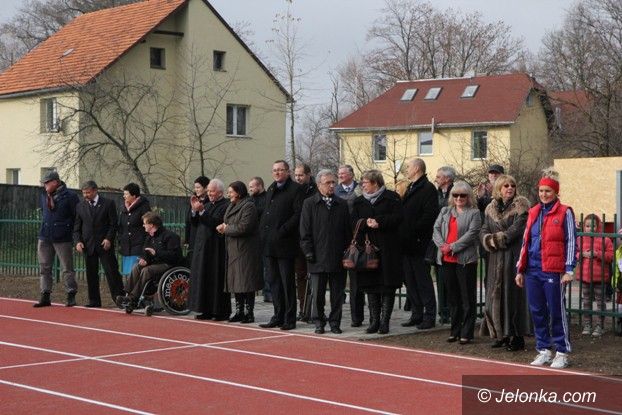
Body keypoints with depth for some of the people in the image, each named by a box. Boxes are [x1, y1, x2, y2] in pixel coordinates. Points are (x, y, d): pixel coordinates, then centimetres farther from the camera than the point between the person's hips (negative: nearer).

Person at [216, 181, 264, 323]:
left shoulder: (248, 206, -12)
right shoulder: (231, 206, 17)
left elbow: (243, 227, -21)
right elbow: (227, 224, 20)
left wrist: (226, 229, -10)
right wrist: (223, 227, -3)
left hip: (245, 250, -9)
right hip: (233, 250, 9)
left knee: (246, 283, -6)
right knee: (236, 283, 11)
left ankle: (249, 312, -1)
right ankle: (239, 311, 18)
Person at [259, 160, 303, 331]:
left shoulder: (295, 189, -6)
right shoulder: (271, 189, 18)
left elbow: (298, 214, -14)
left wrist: (282, 231, -18)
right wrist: (263, 229, 7)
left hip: (285, 243, -8)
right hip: (270, 244, 8)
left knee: (287, 282, -2)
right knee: (274, 281, 11)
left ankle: (290, 319, 2)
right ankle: (278, 316, 17)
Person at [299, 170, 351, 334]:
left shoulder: (342, 204, 10)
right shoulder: (309, 204, 3)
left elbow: (348, 230, 12)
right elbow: (305, 231, 1)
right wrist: (308, 251, -6)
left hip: (338, 257, 2)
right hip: (318, 257, -2)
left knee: (337, 293, 5)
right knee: (317, 293, 3)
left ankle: (335, 322, 14)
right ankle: (318, 322, 14)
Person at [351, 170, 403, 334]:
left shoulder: (392, 198, 2)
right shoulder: (359, 201, 16)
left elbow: (397, 217, -9)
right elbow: (353, 222, 6)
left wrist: (379, 222, -17)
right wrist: (366, 223, -13)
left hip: (387, 248, -4)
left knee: (388, 285, -3)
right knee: (370, 286, 5)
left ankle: (384, 321, 2)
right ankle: (374, 321, 10)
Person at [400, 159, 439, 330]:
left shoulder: (428, 188, -10)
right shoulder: (411, 188, 18)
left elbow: (431, 214, -20)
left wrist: (414, 231, -19)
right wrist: (402, 234, 10)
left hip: (419, 243, -9)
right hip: (407, 244, 9)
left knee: (423, 280, -4)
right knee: (410, 281, 11)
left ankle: (429, 317, 3)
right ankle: (417, 315, 18)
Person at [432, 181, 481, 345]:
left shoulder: (474, 213, 0)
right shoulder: (445, 211, 16)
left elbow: (471, 234, -11)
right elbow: (436, 230, 8)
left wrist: (453, 247, -16)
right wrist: (442, 245, -11)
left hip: (465, 259, -5)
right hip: (447, 260, 5)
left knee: (467, 297, -2)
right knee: (452, 296, 12)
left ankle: (467, 333, 2)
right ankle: (455, 331, 20)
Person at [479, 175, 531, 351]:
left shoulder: (520, 205, -4)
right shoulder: (491, 208, 13)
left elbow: (516, 229, -14)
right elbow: (483, 232, 8)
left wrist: (496, 239, -9)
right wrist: (490, 241, -12)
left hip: (514, 257, -5)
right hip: (496, 259, 5)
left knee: (513, 295, -5)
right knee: (496, 295, 7)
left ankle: (517, 337, 1)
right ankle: (501, 334, 17)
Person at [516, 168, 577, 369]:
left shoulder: (564, 213, -2)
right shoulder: (533, 212, 14)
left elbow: (571, 242, -3)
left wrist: (569, 269, -9)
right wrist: (520, 269, 15)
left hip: (553, 271, -5)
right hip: (533, 270, 6)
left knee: (557, 311, -1)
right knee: (537, 311, 8)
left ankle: (562, 352, 8)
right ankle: (544, 350, 18)